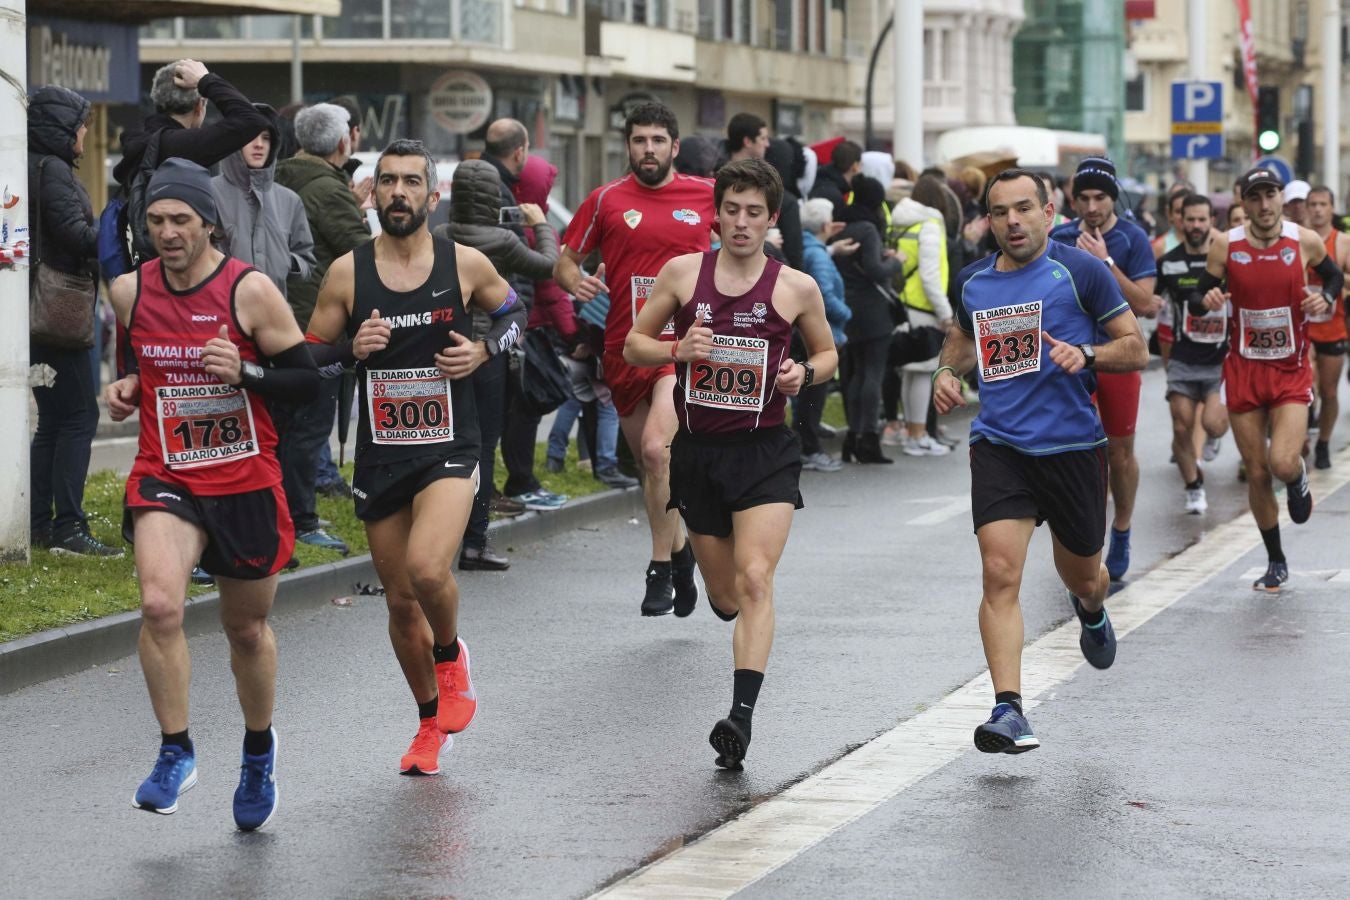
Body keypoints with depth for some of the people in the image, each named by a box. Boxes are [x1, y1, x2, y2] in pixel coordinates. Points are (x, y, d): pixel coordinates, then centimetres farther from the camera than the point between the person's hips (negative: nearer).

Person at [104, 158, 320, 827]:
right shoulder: (129, 291, 0)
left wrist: (244, 372, -24)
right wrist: (126, 389, -1)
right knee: (159, 603, -25)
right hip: (165, 477, 1)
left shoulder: (251, 290, -11)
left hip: (246, 483, -1)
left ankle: (259, 749, 41)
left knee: (247, 629, 14)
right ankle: (175, 752, -9)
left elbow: (307, 380, -8)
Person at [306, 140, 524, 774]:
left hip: (449, 448, -2)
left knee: (426, 568, -25)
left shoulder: (465, 264, -3)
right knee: (400, 600, 9)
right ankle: (430, 722, 30)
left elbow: (512, 312, 16)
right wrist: (352, 351, -15)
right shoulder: (347, 273, -2)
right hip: (379, 454, 2)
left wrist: (482, 350, -4)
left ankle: (451, 656, 8)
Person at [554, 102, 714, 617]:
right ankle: (679, 551, 34)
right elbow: (564, 262, 8)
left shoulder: (706, 195, 3)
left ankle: (661, 569, -12)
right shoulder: (606, 201, 4)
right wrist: (575, 281, -13)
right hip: (625, 348, 3)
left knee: (656, 449, -22)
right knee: (647, 462, 12)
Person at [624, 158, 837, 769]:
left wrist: (806, 372, -9)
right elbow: (633, 346, 7)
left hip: (766, 453, -2)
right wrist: (677, 350, -14)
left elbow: (827, 352, 14)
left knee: (754, 580, -19)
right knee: (725, 596, 12)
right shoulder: (682, 272, 0)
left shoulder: (796, 288, -1)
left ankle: (741, 717, -24)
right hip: (698, 450, 2)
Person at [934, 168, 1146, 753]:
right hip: (998, 445, 2)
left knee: (1081, 577, 17)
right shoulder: (972, 282, 8)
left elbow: (1136, 349, -2)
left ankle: (1091, 611, 56)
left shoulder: (1080, 271, -5)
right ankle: (1008, 710, -19)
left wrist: (1086, 355, -21)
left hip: (1073, 446, -2)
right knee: (1000, 574, -16)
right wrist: (949, 370, 7)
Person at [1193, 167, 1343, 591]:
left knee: (1282, 463, -19)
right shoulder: (1226, 245, -6)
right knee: (1257, 473, 6)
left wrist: (1326, 298, -8)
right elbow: (1198, 297, 2)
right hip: (1244, 370, 1)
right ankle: (1276, 562, 23)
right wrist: (1207, 300, -21)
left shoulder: (1306, 241, -6)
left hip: (1292, 370, -1)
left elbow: (1334, 276, 13)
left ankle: (1297, 478, 19)